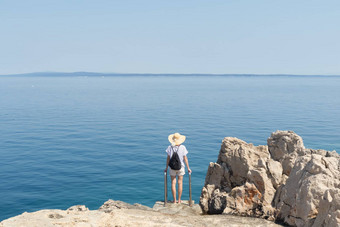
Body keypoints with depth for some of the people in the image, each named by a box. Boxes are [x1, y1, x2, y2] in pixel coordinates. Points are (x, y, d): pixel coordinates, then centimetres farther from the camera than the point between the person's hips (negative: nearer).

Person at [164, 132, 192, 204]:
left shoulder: (170, 147, -7)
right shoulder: (182, 147, -9)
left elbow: (168, 158, -3)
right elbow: (185, 158, -6)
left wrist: (166, 167, 8)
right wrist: (188, 168, 3)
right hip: (180, 167, 0)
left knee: (173, 183, 7)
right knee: (180, 183, 9)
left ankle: (174, 200, 11)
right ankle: (179, 200, 14)